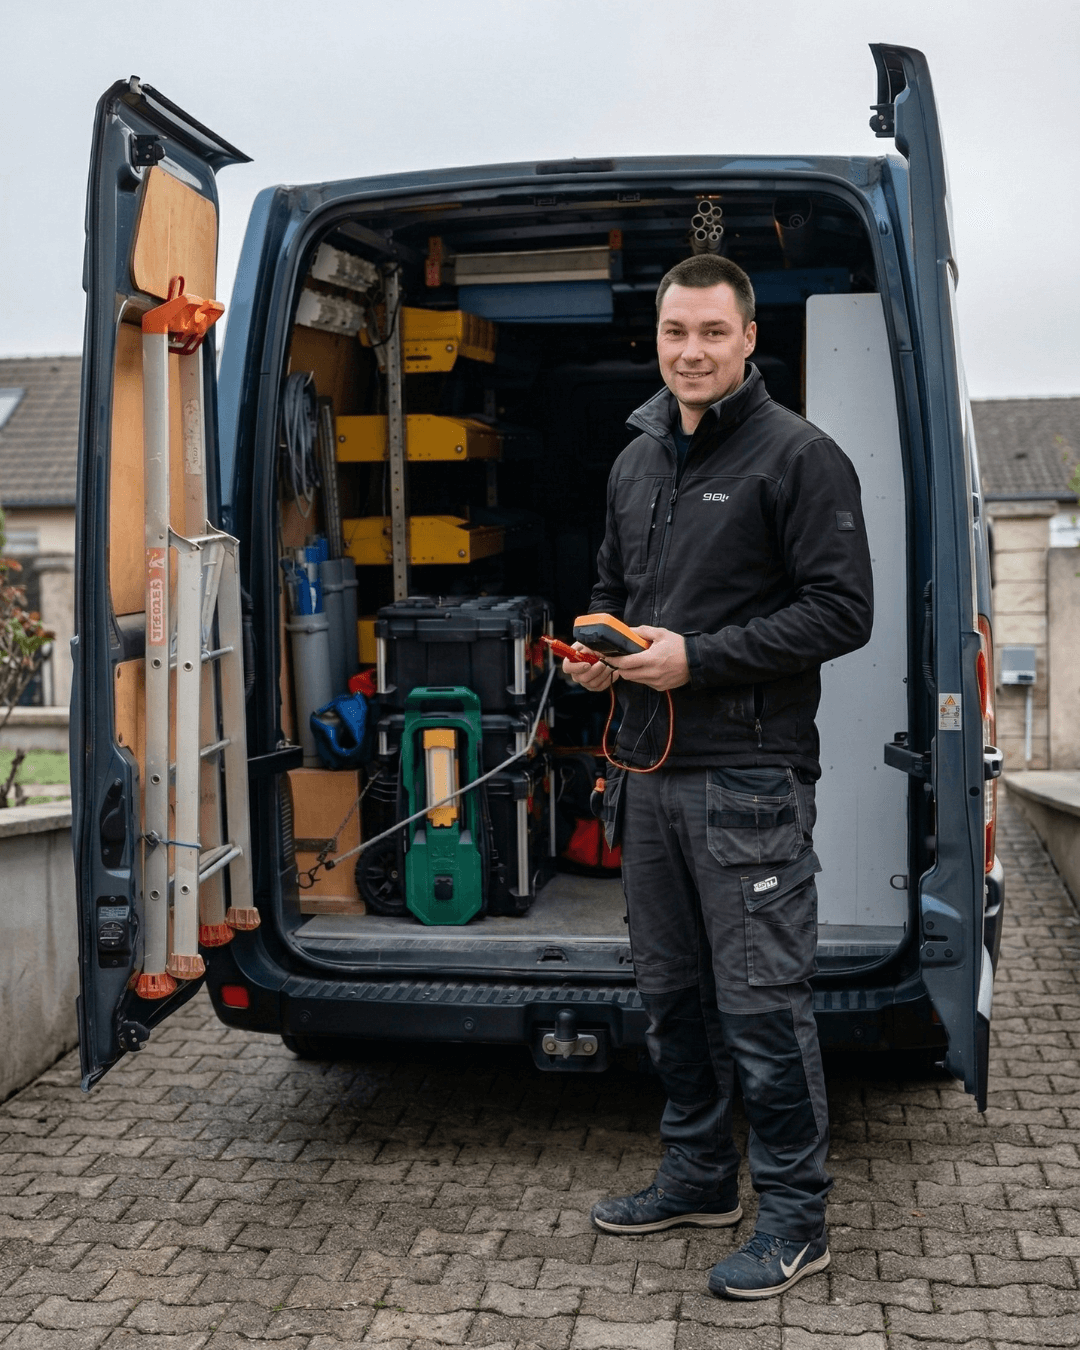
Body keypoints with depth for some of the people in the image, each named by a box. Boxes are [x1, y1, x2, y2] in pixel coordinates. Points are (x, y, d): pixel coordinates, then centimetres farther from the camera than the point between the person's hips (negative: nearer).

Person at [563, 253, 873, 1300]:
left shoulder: (799, 456, -7)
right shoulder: (636, 459, 15)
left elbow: (842, 610, -13)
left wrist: (699, 656, -18)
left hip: (748, 780, -8)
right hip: (648, 773, 8)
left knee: (761, 1000, -2)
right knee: (670, 990, 17)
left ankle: (793, 1217, 13)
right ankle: (698, 1177, 33)